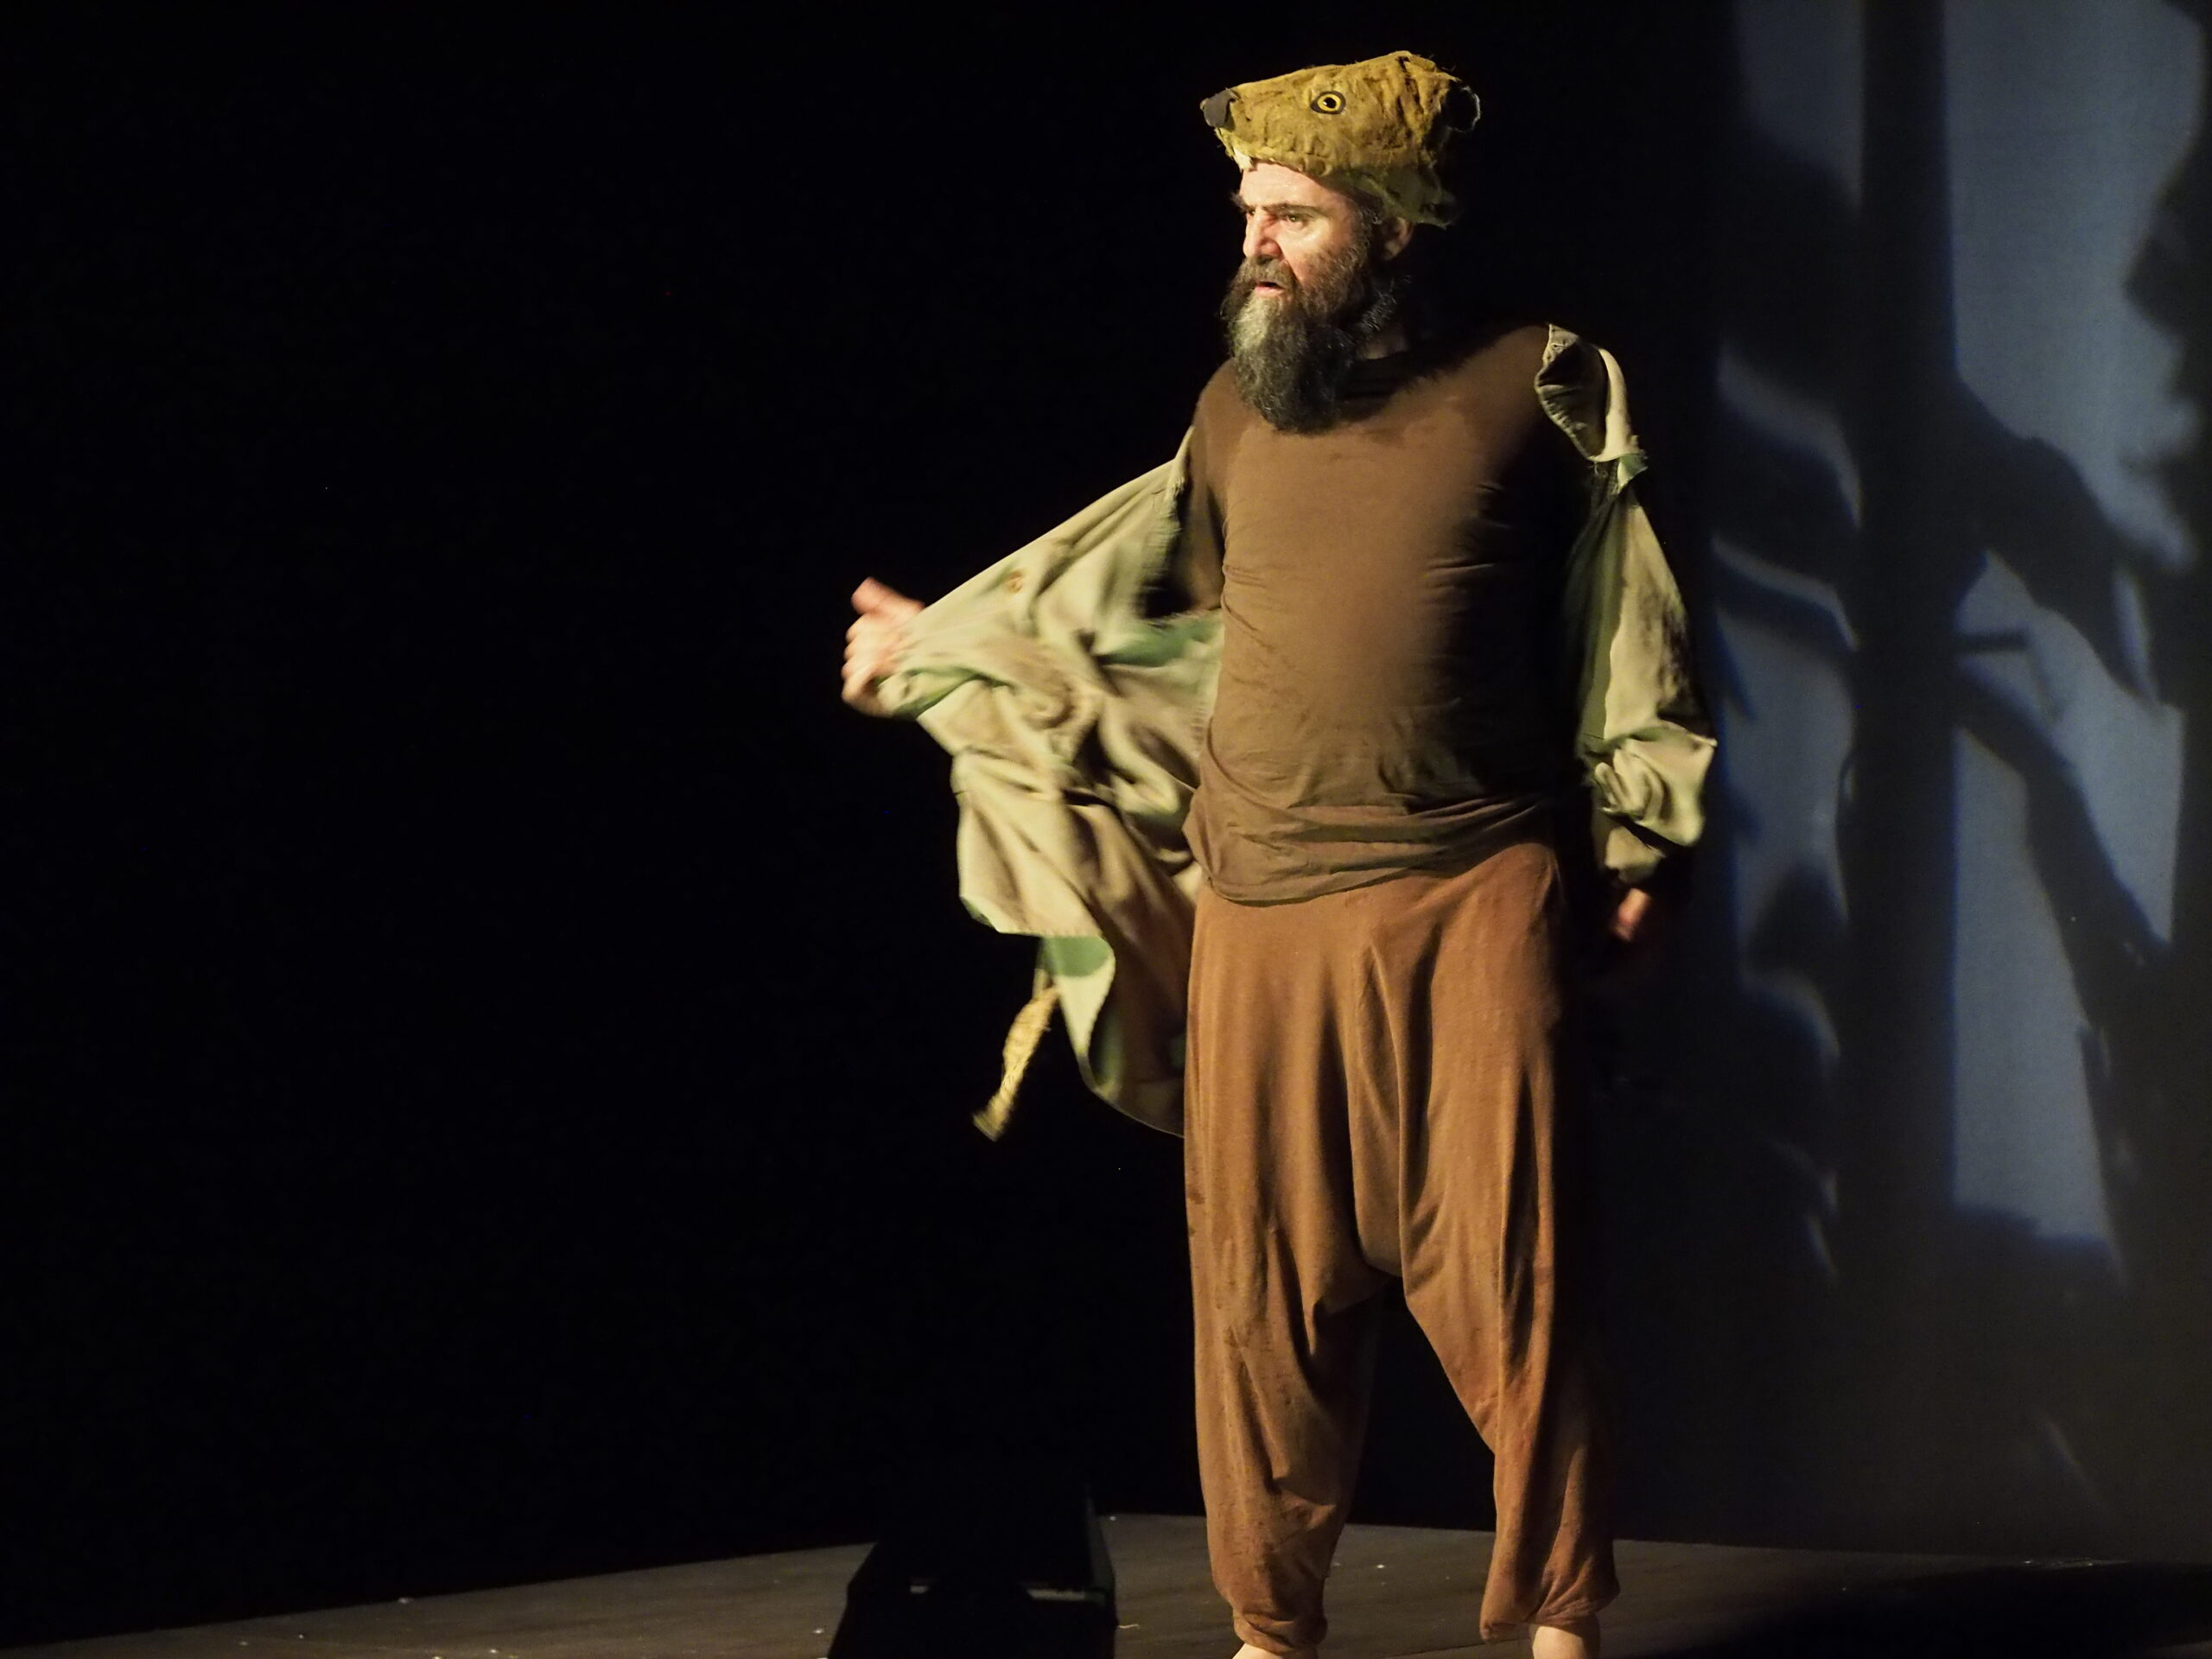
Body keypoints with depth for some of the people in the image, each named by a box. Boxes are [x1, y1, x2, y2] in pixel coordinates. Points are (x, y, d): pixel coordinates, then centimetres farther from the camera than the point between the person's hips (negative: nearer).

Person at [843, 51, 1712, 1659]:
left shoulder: (1539, 385, 1)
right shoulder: (1237, 412, 12)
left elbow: (1622, 615, 7)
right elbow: (1125, 572, 29)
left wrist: (1634, 835, 4)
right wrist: (938, 635, 38)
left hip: (1474, 903, -3)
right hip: (1265, 921, 3)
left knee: (1513, 1275, -5)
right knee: (1266, 1287, 4)